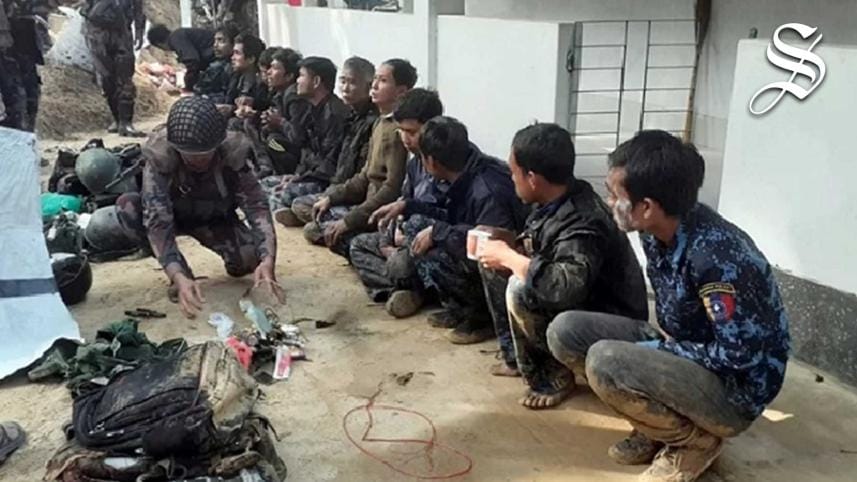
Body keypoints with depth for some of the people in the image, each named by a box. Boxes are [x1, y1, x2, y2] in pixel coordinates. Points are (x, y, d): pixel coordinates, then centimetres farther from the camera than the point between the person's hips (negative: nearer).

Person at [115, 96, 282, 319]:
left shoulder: (232, 155, -29)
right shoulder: (160, 158, -33)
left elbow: (257, 206, -33)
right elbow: (157, 221, -39)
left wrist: (268, 259, -51)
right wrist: (178, 275, -53)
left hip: (215, 219, 0)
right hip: (174, 216, 0)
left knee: (248, 259, -29)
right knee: (127, 207, -31)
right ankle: (182, 272, -12)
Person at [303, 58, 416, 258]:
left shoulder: (397, 130, -19)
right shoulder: (380, 123, 12)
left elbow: (393, 188, -24)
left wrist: (349, 221, -21)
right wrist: (331, 197, 8)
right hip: (370, 203, 10)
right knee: (312, 228, 7)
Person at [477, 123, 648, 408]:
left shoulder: (583, 223, -31)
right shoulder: (554, 203, -5)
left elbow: (565, 287, -46)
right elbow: (535, 251, 11)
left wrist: (508, 257, -31)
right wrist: (502, 253, -11)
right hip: (572, 311, 9)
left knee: (522, 289, -31)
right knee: (492, 265, 3)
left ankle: (553, 377, -9)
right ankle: (517, 355, 10)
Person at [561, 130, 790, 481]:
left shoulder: (714, 254, -31)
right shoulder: (659, 230, -6)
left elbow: (741, 354, -28)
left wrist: (658, 351, -18)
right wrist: (656, 349, -6)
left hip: (735, 390, -8)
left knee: (605, 361, -32)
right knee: (567, 330, -4)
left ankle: (695, 441, -5)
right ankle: (660, 421, 6)